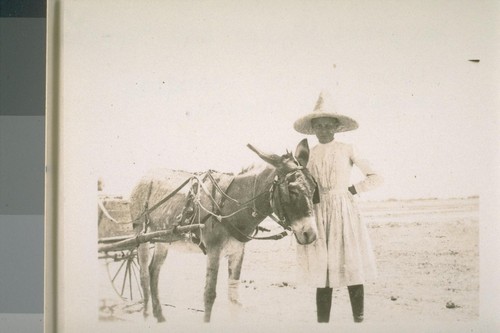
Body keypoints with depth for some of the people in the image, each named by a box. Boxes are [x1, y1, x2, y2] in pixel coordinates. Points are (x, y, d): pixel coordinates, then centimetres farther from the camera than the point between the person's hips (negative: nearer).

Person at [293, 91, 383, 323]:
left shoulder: (347, 150, 2)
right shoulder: (308, 154, 8)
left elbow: (376, 178, 3)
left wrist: (352, 190, -5)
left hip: (345, 211, -2)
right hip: (319, 214, 2)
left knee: (353, 269, -3)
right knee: (322, 273, 4)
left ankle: (359, 319, 6)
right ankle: (322, 321, 11)